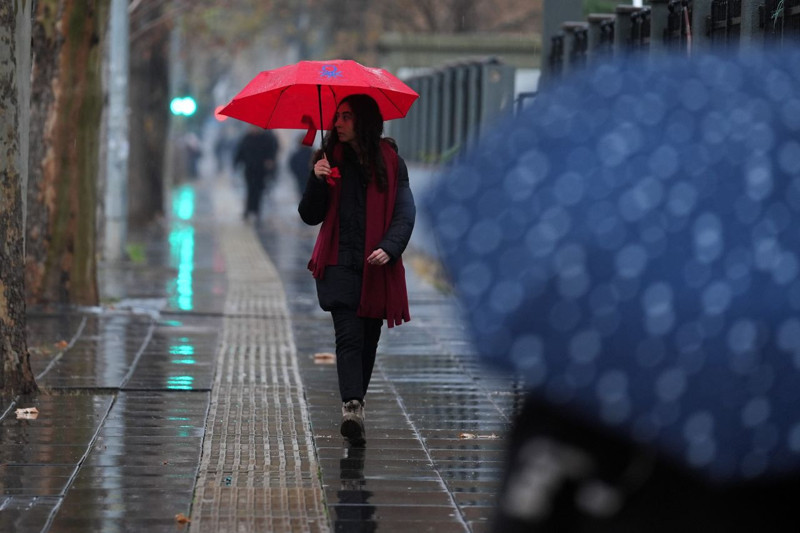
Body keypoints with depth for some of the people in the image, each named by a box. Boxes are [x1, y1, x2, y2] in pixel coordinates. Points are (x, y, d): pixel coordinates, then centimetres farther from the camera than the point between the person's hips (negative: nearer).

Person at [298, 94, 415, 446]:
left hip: (376, 266, 1)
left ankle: (355, 404, 23)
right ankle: (351, 408, -25)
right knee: (349, 334, -15)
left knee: (368, 338, 8)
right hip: (340, 263, -1)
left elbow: (405, 213, 0)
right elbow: (310, 216, 8)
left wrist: (389, 248, -17)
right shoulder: (331, 159, 7)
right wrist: (317, 181, -10)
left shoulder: (390, 162, 3)